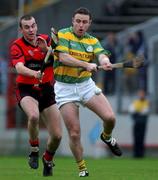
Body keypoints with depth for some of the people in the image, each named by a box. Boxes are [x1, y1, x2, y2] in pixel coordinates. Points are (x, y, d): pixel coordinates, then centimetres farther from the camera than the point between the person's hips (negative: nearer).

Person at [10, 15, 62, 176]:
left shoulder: (47, 40, 2)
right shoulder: (17, 46, -10)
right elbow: (19, 68, -27)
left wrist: (47, 50, -25)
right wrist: (34, 73, -46)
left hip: (47, 90, 4)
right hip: (26, 90, -3)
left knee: (57, 135, -2)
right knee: (34, 115, -37)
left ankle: (48, 160, 30)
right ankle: (34, 150, -11)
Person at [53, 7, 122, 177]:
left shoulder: (93, 41, 6)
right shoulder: (63, 35, -7)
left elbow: (102, 55, -12)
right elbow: (63, 58, -21)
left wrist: (105, 61, -36)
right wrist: (86, 64, -32)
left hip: (86, 85, 3)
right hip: (65, 88, -3)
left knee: (109, 117, -12)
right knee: (74, 133, -6)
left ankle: (107, 137, 24)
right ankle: (82, 169, 13)